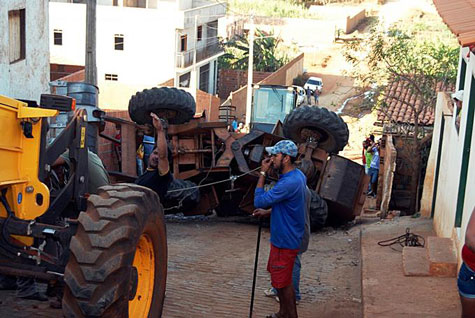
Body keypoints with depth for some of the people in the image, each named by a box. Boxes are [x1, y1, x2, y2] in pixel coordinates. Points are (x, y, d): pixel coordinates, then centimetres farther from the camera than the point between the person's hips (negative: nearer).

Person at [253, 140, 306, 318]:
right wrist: (267, 212, 6)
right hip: (283, 237, 10)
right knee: (278, 276, 23)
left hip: (285, 241, -10)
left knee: (283, 282, 5)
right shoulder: (298, 175, 4)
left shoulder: (289, 183, -29)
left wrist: (263, 174, -21)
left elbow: (259, 201, -26)